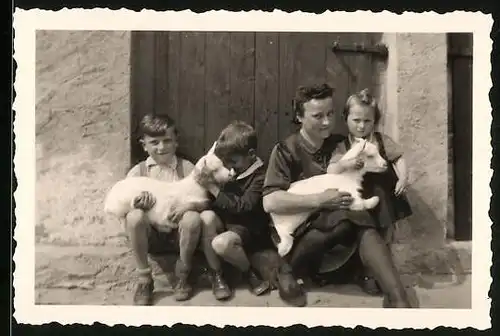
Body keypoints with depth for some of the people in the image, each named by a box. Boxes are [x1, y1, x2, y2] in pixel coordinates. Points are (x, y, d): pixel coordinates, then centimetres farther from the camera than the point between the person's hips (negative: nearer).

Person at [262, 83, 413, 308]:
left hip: (341, 225, 4)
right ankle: (288, 271, -16)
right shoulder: (286, 151, -8)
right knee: (346, 217, -33)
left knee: (365, 229, -29)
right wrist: (320, 200, -25)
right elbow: (270, 202, -20)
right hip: (297, 230, -4)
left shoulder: (339, 144, 8)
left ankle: (398, 300, -39)